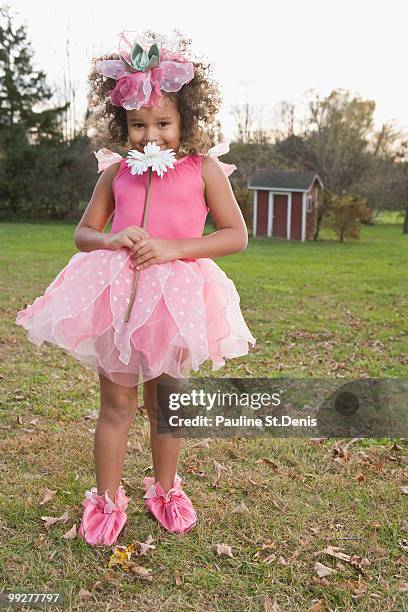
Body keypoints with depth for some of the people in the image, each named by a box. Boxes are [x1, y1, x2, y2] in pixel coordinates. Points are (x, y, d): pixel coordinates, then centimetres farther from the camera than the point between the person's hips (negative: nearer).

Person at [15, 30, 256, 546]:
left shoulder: (204, 168, -2)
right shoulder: (115, 172, 6)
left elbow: (236, 235, -5)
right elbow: (83, 233, 13)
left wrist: (173, 247, -16)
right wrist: (112, 239, -11)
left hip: (176, 299, -1)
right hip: (116, 294, 1)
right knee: (116, 404, 7)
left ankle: (164, 489, 36)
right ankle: (106, 500, 25)